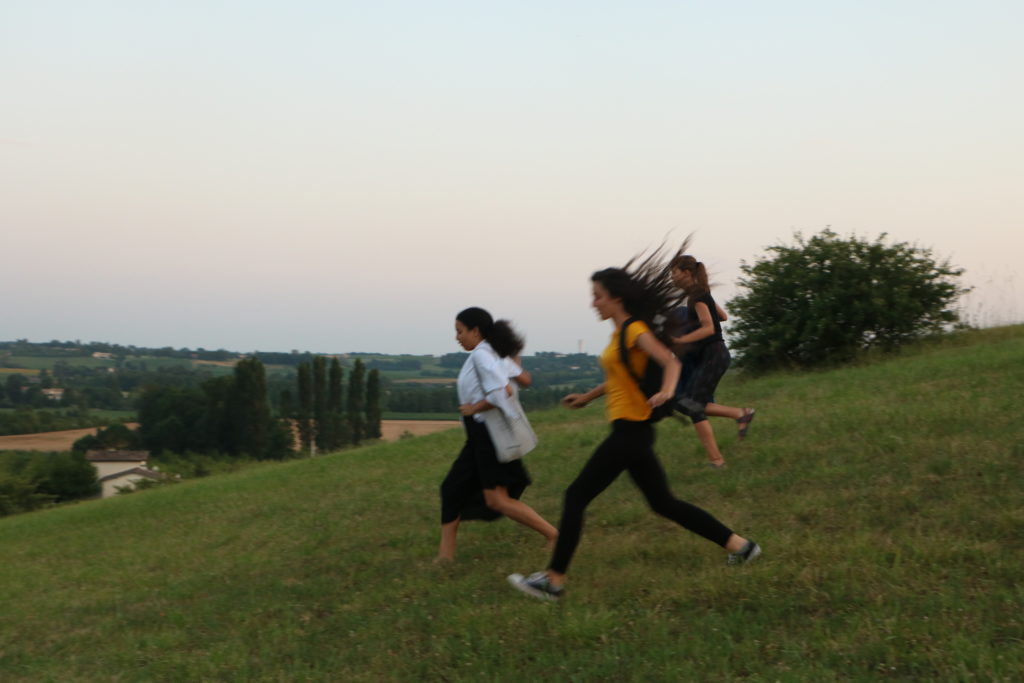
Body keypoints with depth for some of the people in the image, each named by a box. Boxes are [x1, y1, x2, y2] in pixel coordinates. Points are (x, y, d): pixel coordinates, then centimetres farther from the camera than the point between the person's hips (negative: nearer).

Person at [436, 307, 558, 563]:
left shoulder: (480, 355, -17)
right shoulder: (495, 353, 12)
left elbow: (503, 392, -27)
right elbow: (524, 380, 14)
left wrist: (474, 408, -15)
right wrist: (511, 360, 26)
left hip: (490, 434, -10)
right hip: (480, 436, 10)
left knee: (497, 500, -10)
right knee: (453, 489, 11)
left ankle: (555, 535, -6)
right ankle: (446, 553, 15)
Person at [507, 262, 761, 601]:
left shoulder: (635, 330, -13)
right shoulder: (621, 332, 14)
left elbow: (670, 361, -26)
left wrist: (666, 392, -45)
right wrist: (587, 397, 35)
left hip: (630, 430, -10)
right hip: (631, 432, 10)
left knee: (576, 496, -5)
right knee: (663, 503, 14)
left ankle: (554, 580, 0)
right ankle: (738, 544, 18)